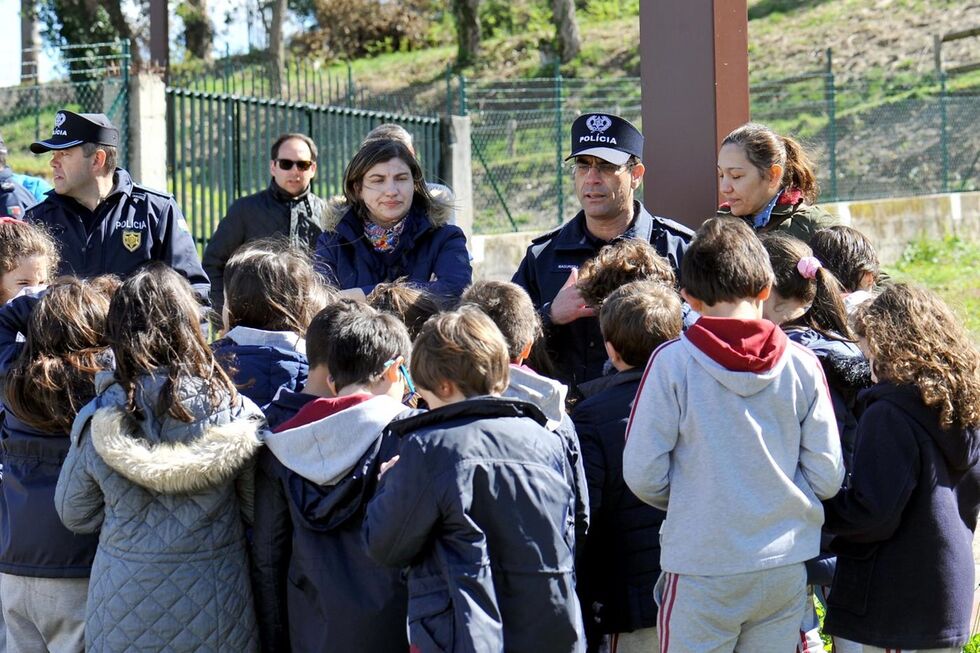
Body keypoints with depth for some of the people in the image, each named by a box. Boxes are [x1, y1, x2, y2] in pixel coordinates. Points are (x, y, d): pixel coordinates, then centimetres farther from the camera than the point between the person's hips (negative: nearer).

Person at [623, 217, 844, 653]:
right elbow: (827, 476, 1)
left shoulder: (672, 362, -9)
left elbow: (643, 474, -8)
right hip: (785, 566, 3)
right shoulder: (802, 364, -2)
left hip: (700, 571, -3)